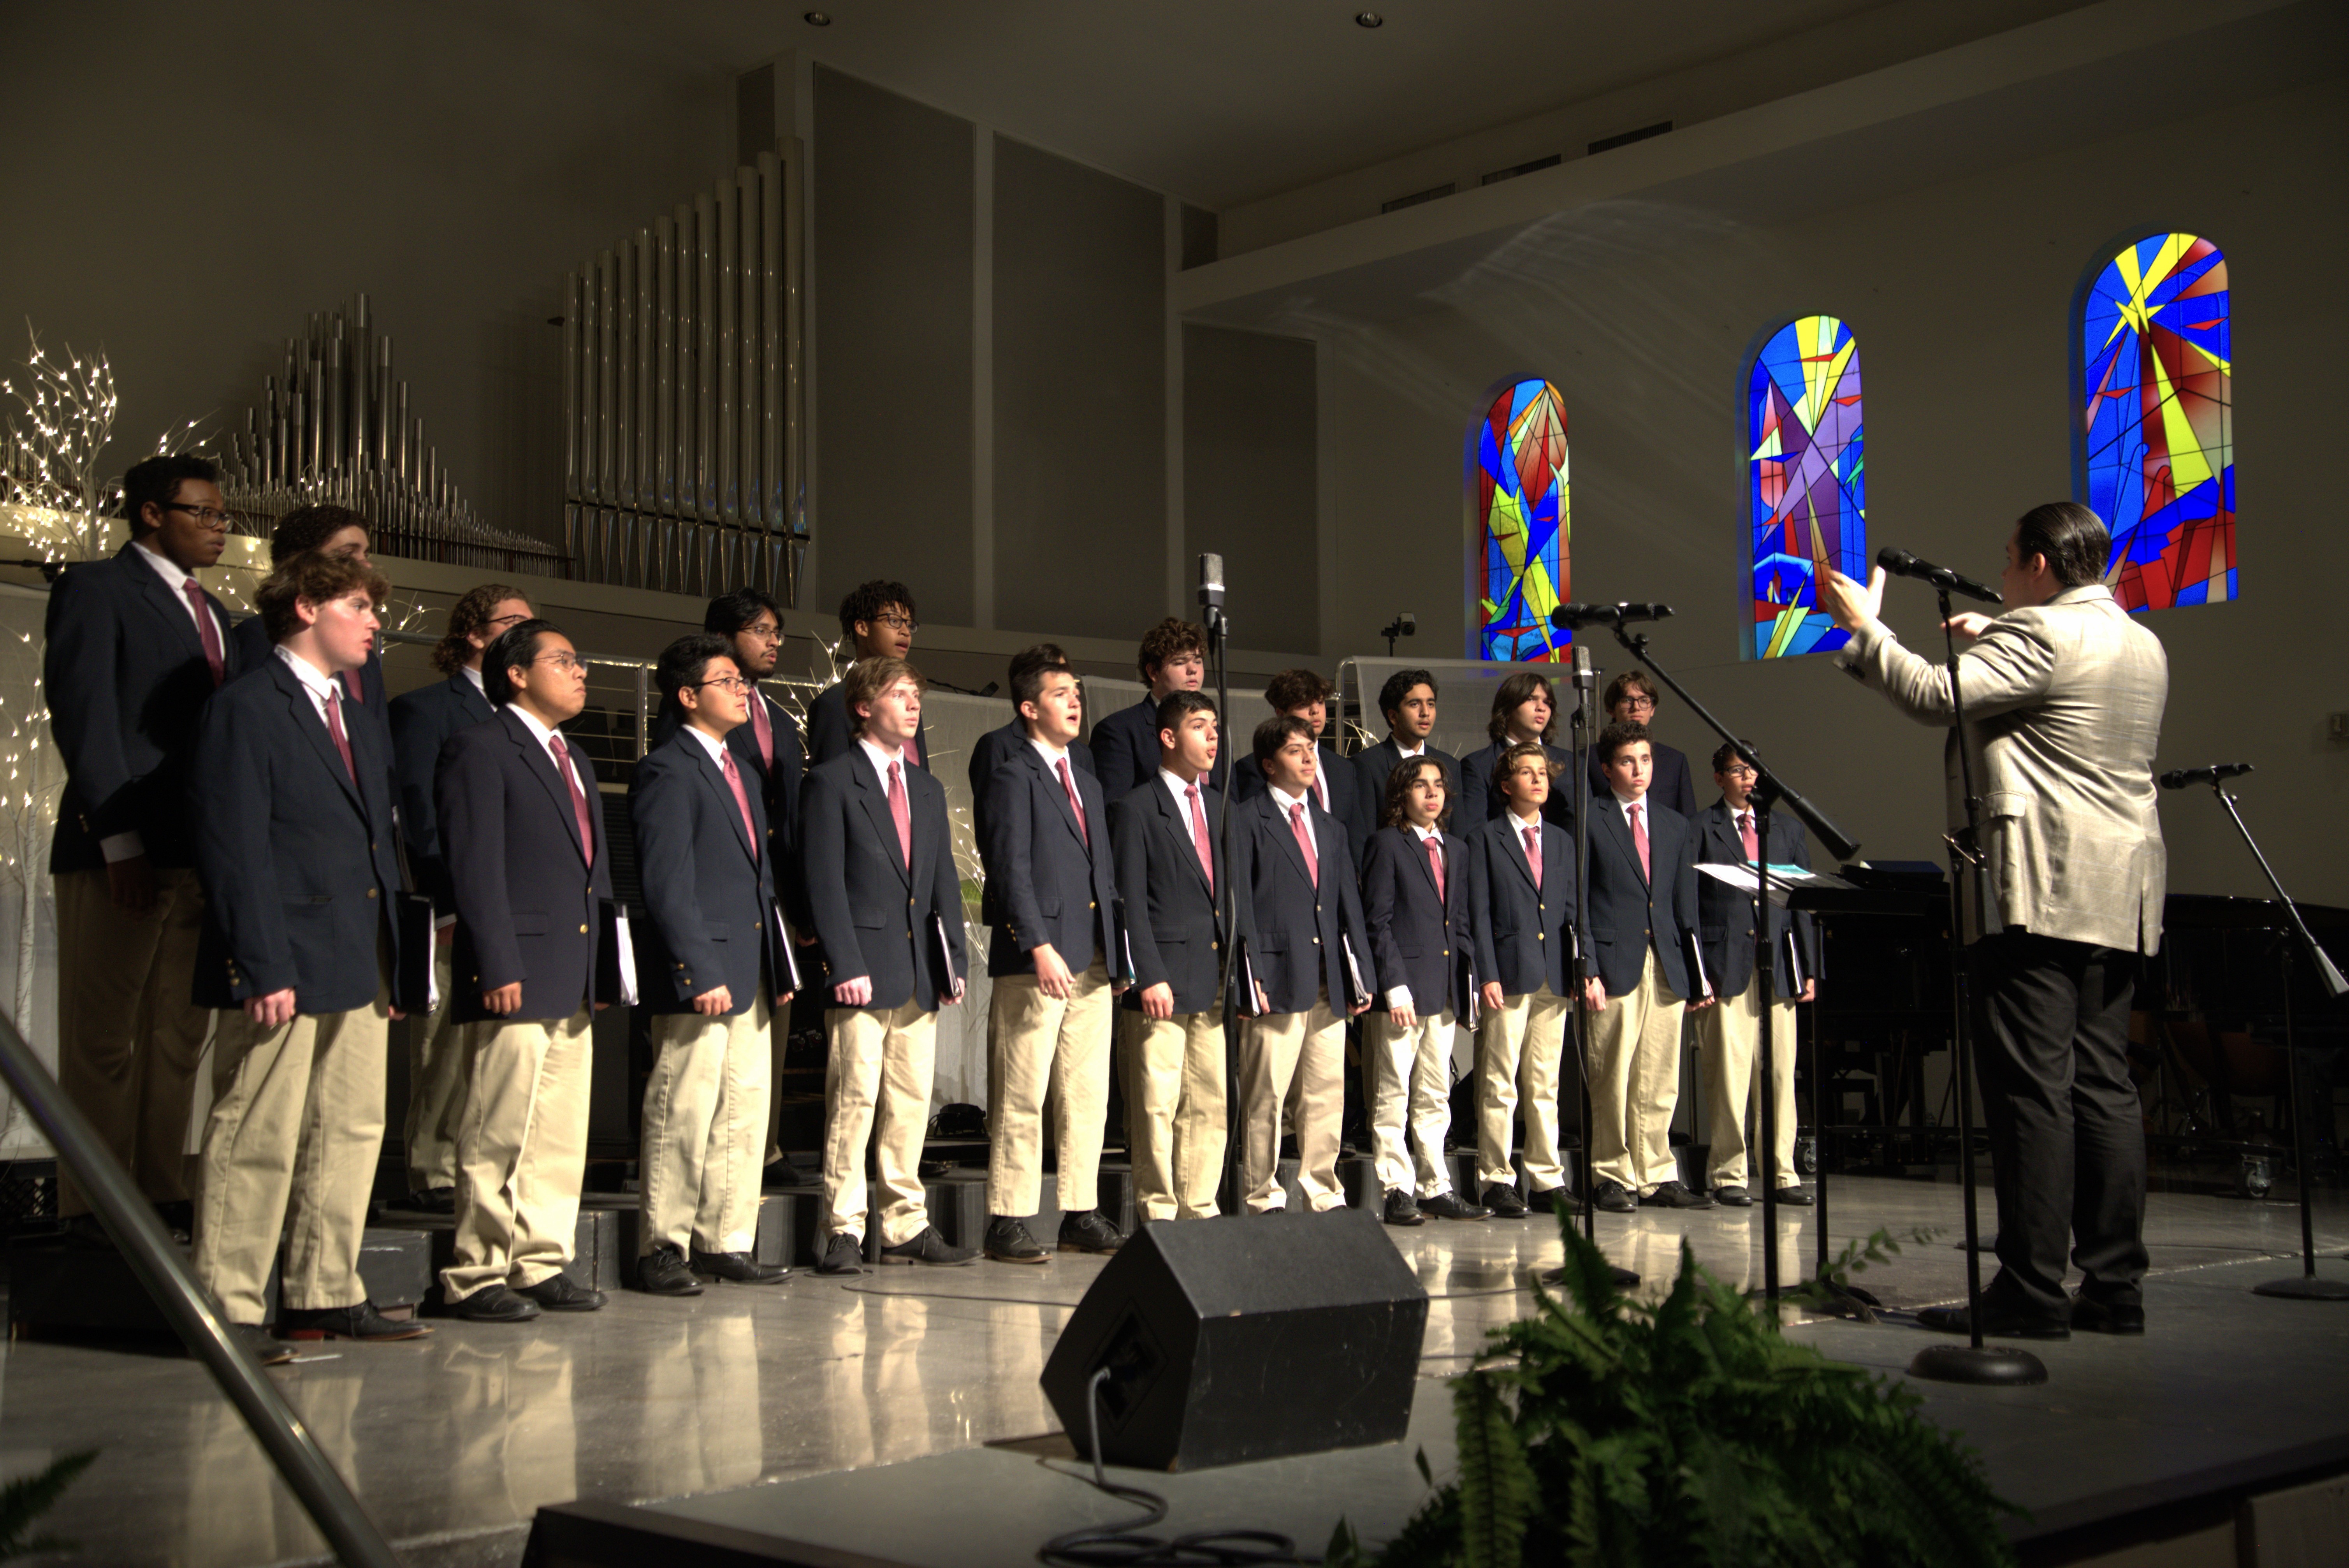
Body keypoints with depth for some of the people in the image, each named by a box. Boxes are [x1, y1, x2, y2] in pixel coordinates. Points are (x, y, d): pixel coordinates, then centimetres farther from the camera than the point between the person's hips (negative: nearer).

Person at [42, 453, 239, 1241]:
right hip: (121, 852, -7)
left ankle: (162, 1192, 14)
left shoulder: (210, 612, 21)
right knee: (103, 1038, 0)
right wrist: (120, 842, -16)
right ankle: (93, 1202, 6)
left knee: (179, 1034, 8)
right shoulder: (94, 589, -1)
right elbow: (82, 717, -9)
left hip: (200, 854, 7)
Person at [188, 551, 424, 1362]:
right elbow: (233, 848, -13)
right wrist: (265, 968, -19)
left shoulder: (360, 723, 20)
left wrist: (393, 961, 14)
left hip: (355, 969, 8)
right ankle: (226, 1309, 5)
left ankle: (325, 1295, 19)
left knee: (352, 1133, 10)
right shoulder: (246, 709, -6)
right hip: (281, 968, -8)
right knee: (258, 1142, -3)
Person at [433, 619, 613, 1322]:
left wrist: (602, 965, 14)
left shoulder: (575, 759, 22)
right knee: (500, 1133, -4)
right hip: (518, 975, -8)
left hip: (574, 981, 8)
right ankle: (477, 1276, 5)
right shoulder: (480, 749, -4)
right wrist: (498, 967, -18)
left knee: (561, 1138, 10)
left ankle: (542, 1265, 17)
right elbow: (475, 866, -11)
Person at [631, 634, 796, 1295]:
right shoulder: (667, 771, -8)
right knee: (683, 1116, -3)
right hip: (698, 974, -9)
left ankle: (726, 1242, 19)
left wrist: (779, 968, 16)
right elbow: (668, 885, -15)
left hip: (749, 977, 9)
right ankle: (663, 1249, 6)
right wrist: (700, 972, -20)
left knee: (745, 1112, 11)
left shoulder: (738, 769, 20)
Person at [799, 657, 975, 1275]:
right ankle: (844, 1229, 1)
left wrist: (953, 961, 9)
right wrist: (844, 964, -15)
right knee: (855, 1097, -7)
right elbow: (824, 881, -8)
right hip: (863, 965, -6)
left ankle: (906, 1225, 14)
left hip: (920, 969, 6)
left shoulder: (928, 789, 19)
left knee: (912, 1101, 7)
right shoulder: (832, 781, -1)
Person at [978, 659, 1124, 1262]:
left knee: (1088, 1097, 8)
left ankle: (1081, 1216, 15)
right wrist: (1040, 947, -21)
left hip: (1092, 963, 8)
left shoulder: (1088, 783, 22)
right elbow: (1011, 869, -12)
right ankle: (1008, 1222, 0)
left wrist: (1117, 953, 15)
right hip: (1035, 962, -8)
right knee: (1022, 1099, -5)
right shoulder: (1014, 776, -3)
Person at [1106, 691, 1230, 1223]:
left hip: (1214, 979, 6)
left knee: (1211, 1103, 8)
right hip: (1165, 977, -6)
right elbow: (1131, 902, -7)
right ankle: (1158, 1213, 4)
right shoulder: (1137, 808, -3)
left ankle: (1199, 1207, 16)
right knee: (1157, 1105, -3)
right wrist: (1149, 976, -14)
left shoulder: (1219, 806, 17)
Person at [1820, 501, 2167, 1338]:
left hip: (2040, 892, -9)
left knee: (2032, 1088, -8)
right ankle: (2115, 1286, 11)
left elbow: (1932, 696, -16)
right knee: (2103, 1087, 9)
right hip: (2119, 898, 9)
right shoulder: (2145, 647, 19)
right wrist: (1994, 644, 33)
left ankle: (2030, 1292, -7)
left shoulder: (2038, 634, -9)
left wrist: (1863, 626, -3)